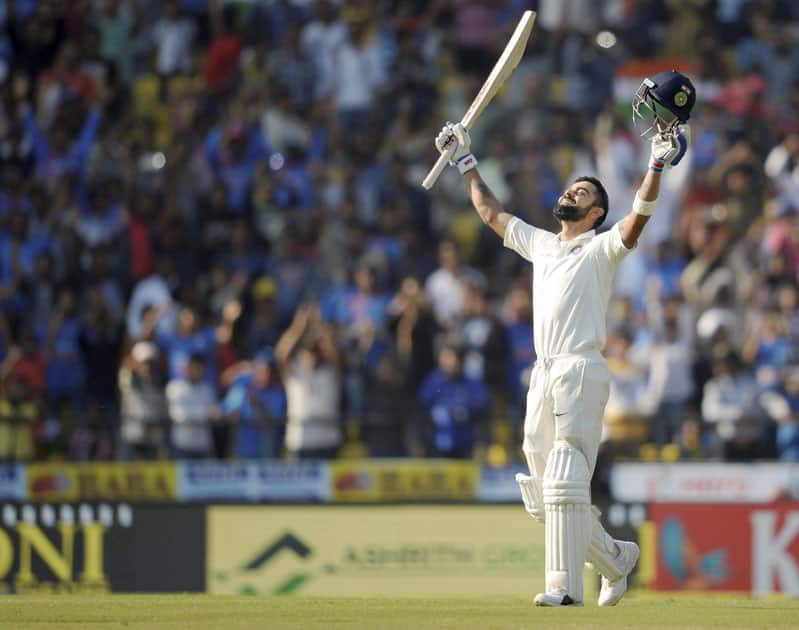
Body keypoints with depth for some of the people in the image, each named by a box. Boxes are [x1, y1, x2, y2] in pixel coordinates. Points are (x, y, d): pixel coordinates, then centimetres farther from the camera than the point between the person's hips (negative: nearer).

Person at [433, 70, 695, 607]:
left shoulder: (602, 249, 5)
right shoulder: (540, 243, 24)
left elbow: (638, 219, -13)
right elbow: (491, 212, 34)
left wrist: (658, 165, -24)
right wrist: (465, 163, 36)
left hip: (582, 371, -7)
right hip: (544, 376, 7)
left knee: (565, 482, -16)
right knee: (545, 493, 7)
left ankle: (566, 585, -18)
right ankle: (615, 558, 22)